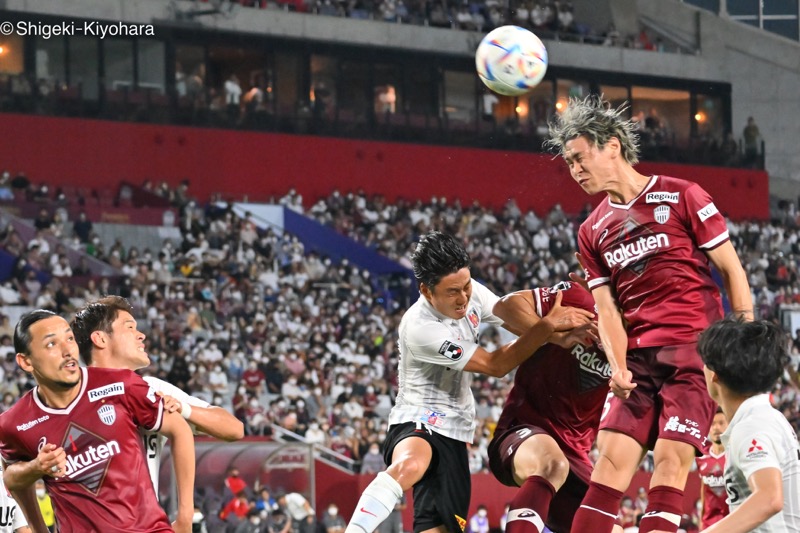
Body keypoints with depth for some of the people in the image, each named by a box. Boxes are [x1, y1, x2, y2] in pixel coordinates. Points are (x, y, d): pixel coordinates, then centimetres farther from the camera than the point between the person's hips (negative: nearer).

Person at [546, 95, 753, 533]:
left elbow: (731, 270, -1)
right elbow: (607, 308, 12)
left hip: (694, 352, -5)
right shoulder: (592, 232, 14)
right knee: (611, 456, -5)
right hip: (639, 360, 5)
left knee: (671, 458, -13)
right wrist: (618, 367, -6)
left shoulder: (682, 198, -2)